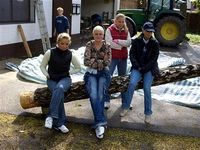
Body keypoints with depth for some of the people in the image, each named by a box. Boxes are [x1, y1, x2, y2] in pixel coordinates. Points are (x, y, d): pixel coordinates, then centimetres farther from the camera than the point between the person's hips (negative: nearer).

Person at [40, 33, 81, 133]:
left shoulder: (70, 55, 1)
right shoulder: (50, 53, -3)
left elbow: (78, 68, 13)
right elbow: (42, 66, 8)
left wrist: (69, 73, 0)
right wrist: (47, 75, -7)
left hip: (65, 78, 0)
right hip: (52, 79, 0)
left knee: (60, 88, -37)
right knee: (59, 94, -31)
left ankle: (51, 116, -36)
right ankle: (59, 123, -27)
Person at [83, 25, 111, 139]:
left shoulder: (107, 46, 3)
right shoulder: (89, 45, 4)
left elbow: (107, 63, -6)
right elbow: (86, 61, -6)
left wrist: (93, 61, -8)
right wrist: (101, 61, -9)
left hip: (103, 74, 0)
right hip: (91, 74, 0)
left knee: (100, 95, -24)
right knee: (93, 95, -26)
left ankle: (99, 124, -23)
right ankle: (101, 123, -28)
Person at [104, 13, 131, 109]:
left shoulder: (126, 30, 7)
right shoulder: (110, 30, -4)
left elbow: (129, 43, -5)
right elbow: (109, 43, -15)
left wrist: (117, 41, -17)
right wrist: (122, 45, -9)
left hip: (123, 57, 4)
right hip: (112, 57, -4)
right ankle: (106, 100, 4)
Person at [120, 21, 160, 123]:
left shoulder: (155, 43, 2)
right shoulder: (136, 41, 4)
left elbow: (154, 58, -2)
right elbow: (132, 54, 1)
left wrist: (144, 68, -11)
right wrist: (137, 67, -10)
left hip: (149, 69, 0)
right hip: (137, 68, 1)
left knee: (147, 88, -16)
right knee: (132, 83, -23)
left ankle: (148, 114, -4)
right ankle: (125, 108, -9)